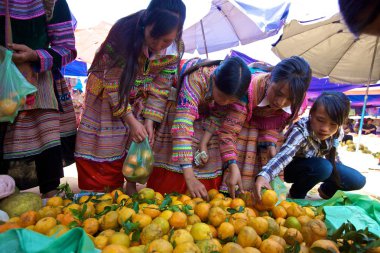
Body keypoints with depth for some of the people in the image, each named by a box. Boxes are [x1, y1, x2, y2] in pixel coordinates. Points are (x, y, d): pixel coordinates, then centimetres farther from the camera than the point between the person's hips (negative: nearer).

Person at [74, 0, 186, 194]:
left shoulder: (176, 49, -21)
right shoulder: (123, 33, -32)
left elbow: (160, 88, -11)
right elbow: (114, 83, -26)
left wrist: (149, 121, -17)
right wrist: (131, 121, -27)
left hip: (140, 98, 3)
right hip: (109, 91, -2)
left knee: (137, 142, 4)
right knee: (104, 142, -1)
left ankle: (131, 185, 22)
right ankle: (100, 189, 16)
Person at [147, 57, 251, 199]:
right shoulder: (197, 77, -39)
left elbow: (216, 119, -14)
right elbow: (182, 123, -46)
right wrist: (189, 176, -50)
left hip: (206, 117, 4)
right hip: (178, 111, -3)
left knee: (211, 165, -6)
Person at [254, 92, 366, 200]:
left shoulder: (338, 132, -17)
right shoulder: (300, 131, -37)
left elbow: (332, 154, 4)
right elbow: (283, 156, -52)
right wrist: (263, 175, -68)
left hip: (318, 167, 6)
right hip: (292, 168, -6)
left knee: (358, 180, -3)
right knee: (323, 167, -33)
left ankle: (326, 190, 26)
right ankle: (296, 194, -7)